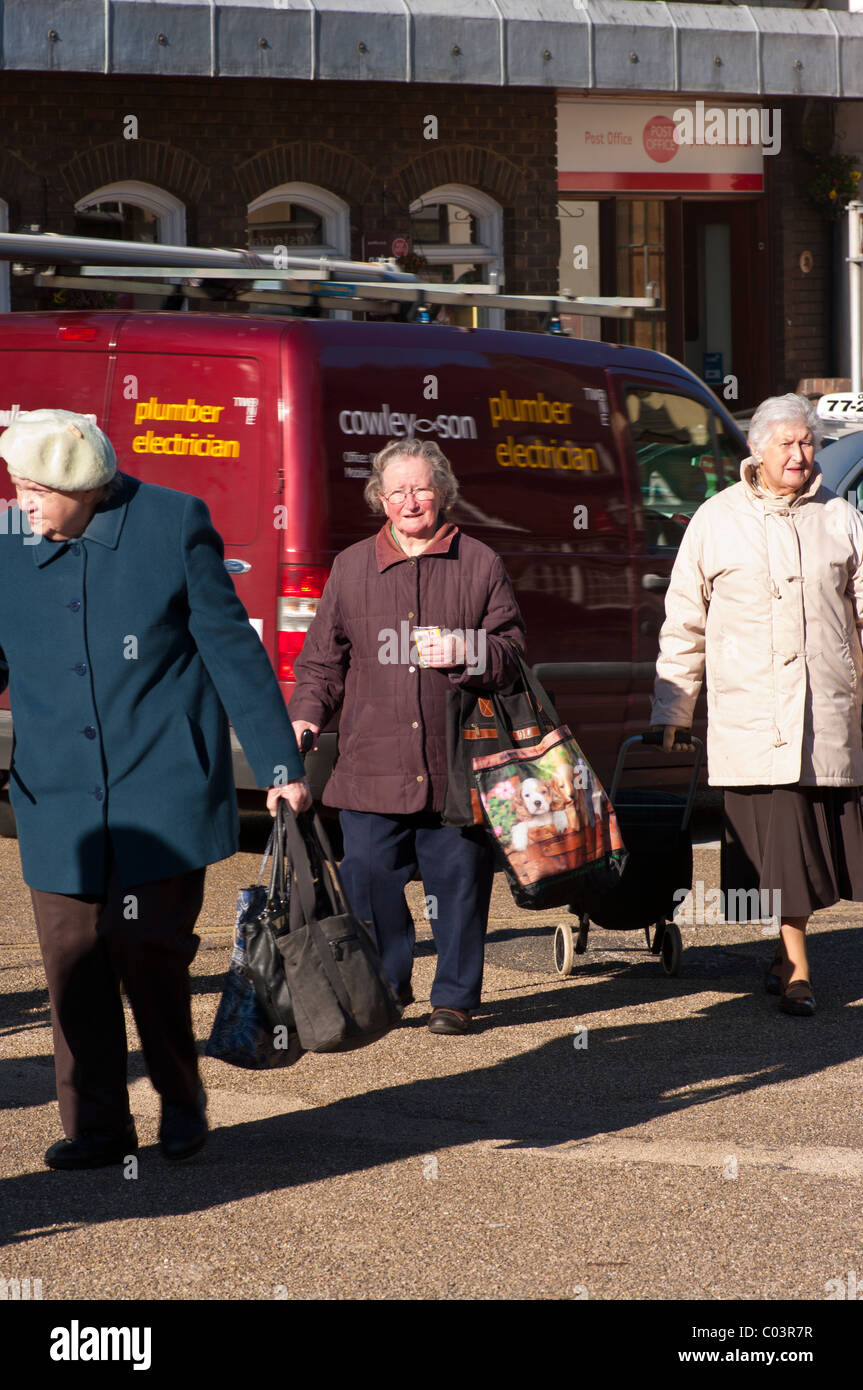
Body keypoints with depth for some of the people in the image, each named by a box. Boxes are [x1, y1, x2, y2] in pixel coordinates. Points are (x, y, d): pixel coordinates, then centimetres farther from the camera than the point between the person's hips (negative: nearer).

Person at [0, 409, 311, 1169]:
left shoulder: (173, 524, -5)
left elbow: (232, 649, -1)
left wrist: (281, 765, 1)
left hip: (161, 792, -3)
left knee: (148, 951, -5)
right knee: (72, 961, 1)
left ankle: (182, 1099, 19)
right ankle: (96, 1126, 12)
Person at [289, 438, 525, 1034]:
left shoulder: (480, 565, 7)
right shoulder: (351, 567, 12)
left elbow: (514, 653, 6)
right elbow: (324, 658, 15)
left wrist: (468, 653, -14)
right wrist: (307, 716, 0)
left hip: (455, 762, -1)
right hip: (372, 763, 1)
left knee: (459, 883, 2)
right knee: (371, 879, -1)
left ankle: (455, 996, 14)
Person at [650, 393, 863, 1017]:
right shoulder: (717, 521, 7)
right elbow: (685, 624, 11)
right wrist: (670, 710, 9)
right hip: (749, 715, -1)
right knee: (776, 843, -5)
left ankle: (787, 958, 18)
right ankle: (796, 970, 3)